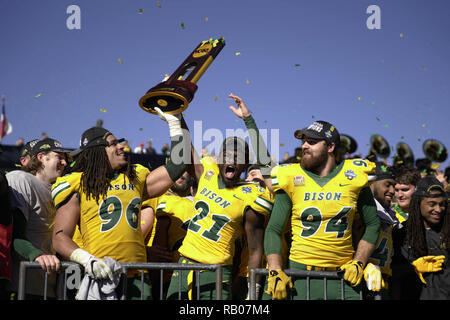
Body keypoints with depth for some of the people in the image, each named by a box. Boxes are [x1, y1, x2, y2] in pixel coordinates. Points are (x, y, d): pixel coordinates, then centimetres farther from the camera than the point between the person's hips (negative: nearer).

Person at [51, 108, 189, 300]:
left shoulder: (135, 179, 19)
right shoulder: (79, 185, 4)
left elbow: (175, 168, 25)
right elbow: (60, 237, -1)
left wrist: (175, 124, 26)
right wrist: (87, 260, -18)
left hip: (135, 278, 4)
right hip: (98, 277, -4)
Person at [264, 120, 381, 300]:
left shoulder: (354, 176, 4)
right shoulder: (290, 178, 2)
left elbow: (372, 225, 12)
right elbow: (273, 229, 4)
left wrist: (358, 263, 2)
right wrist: (275, 271, -8)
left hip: (343, 274, 1)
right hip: (301, 271, 0)